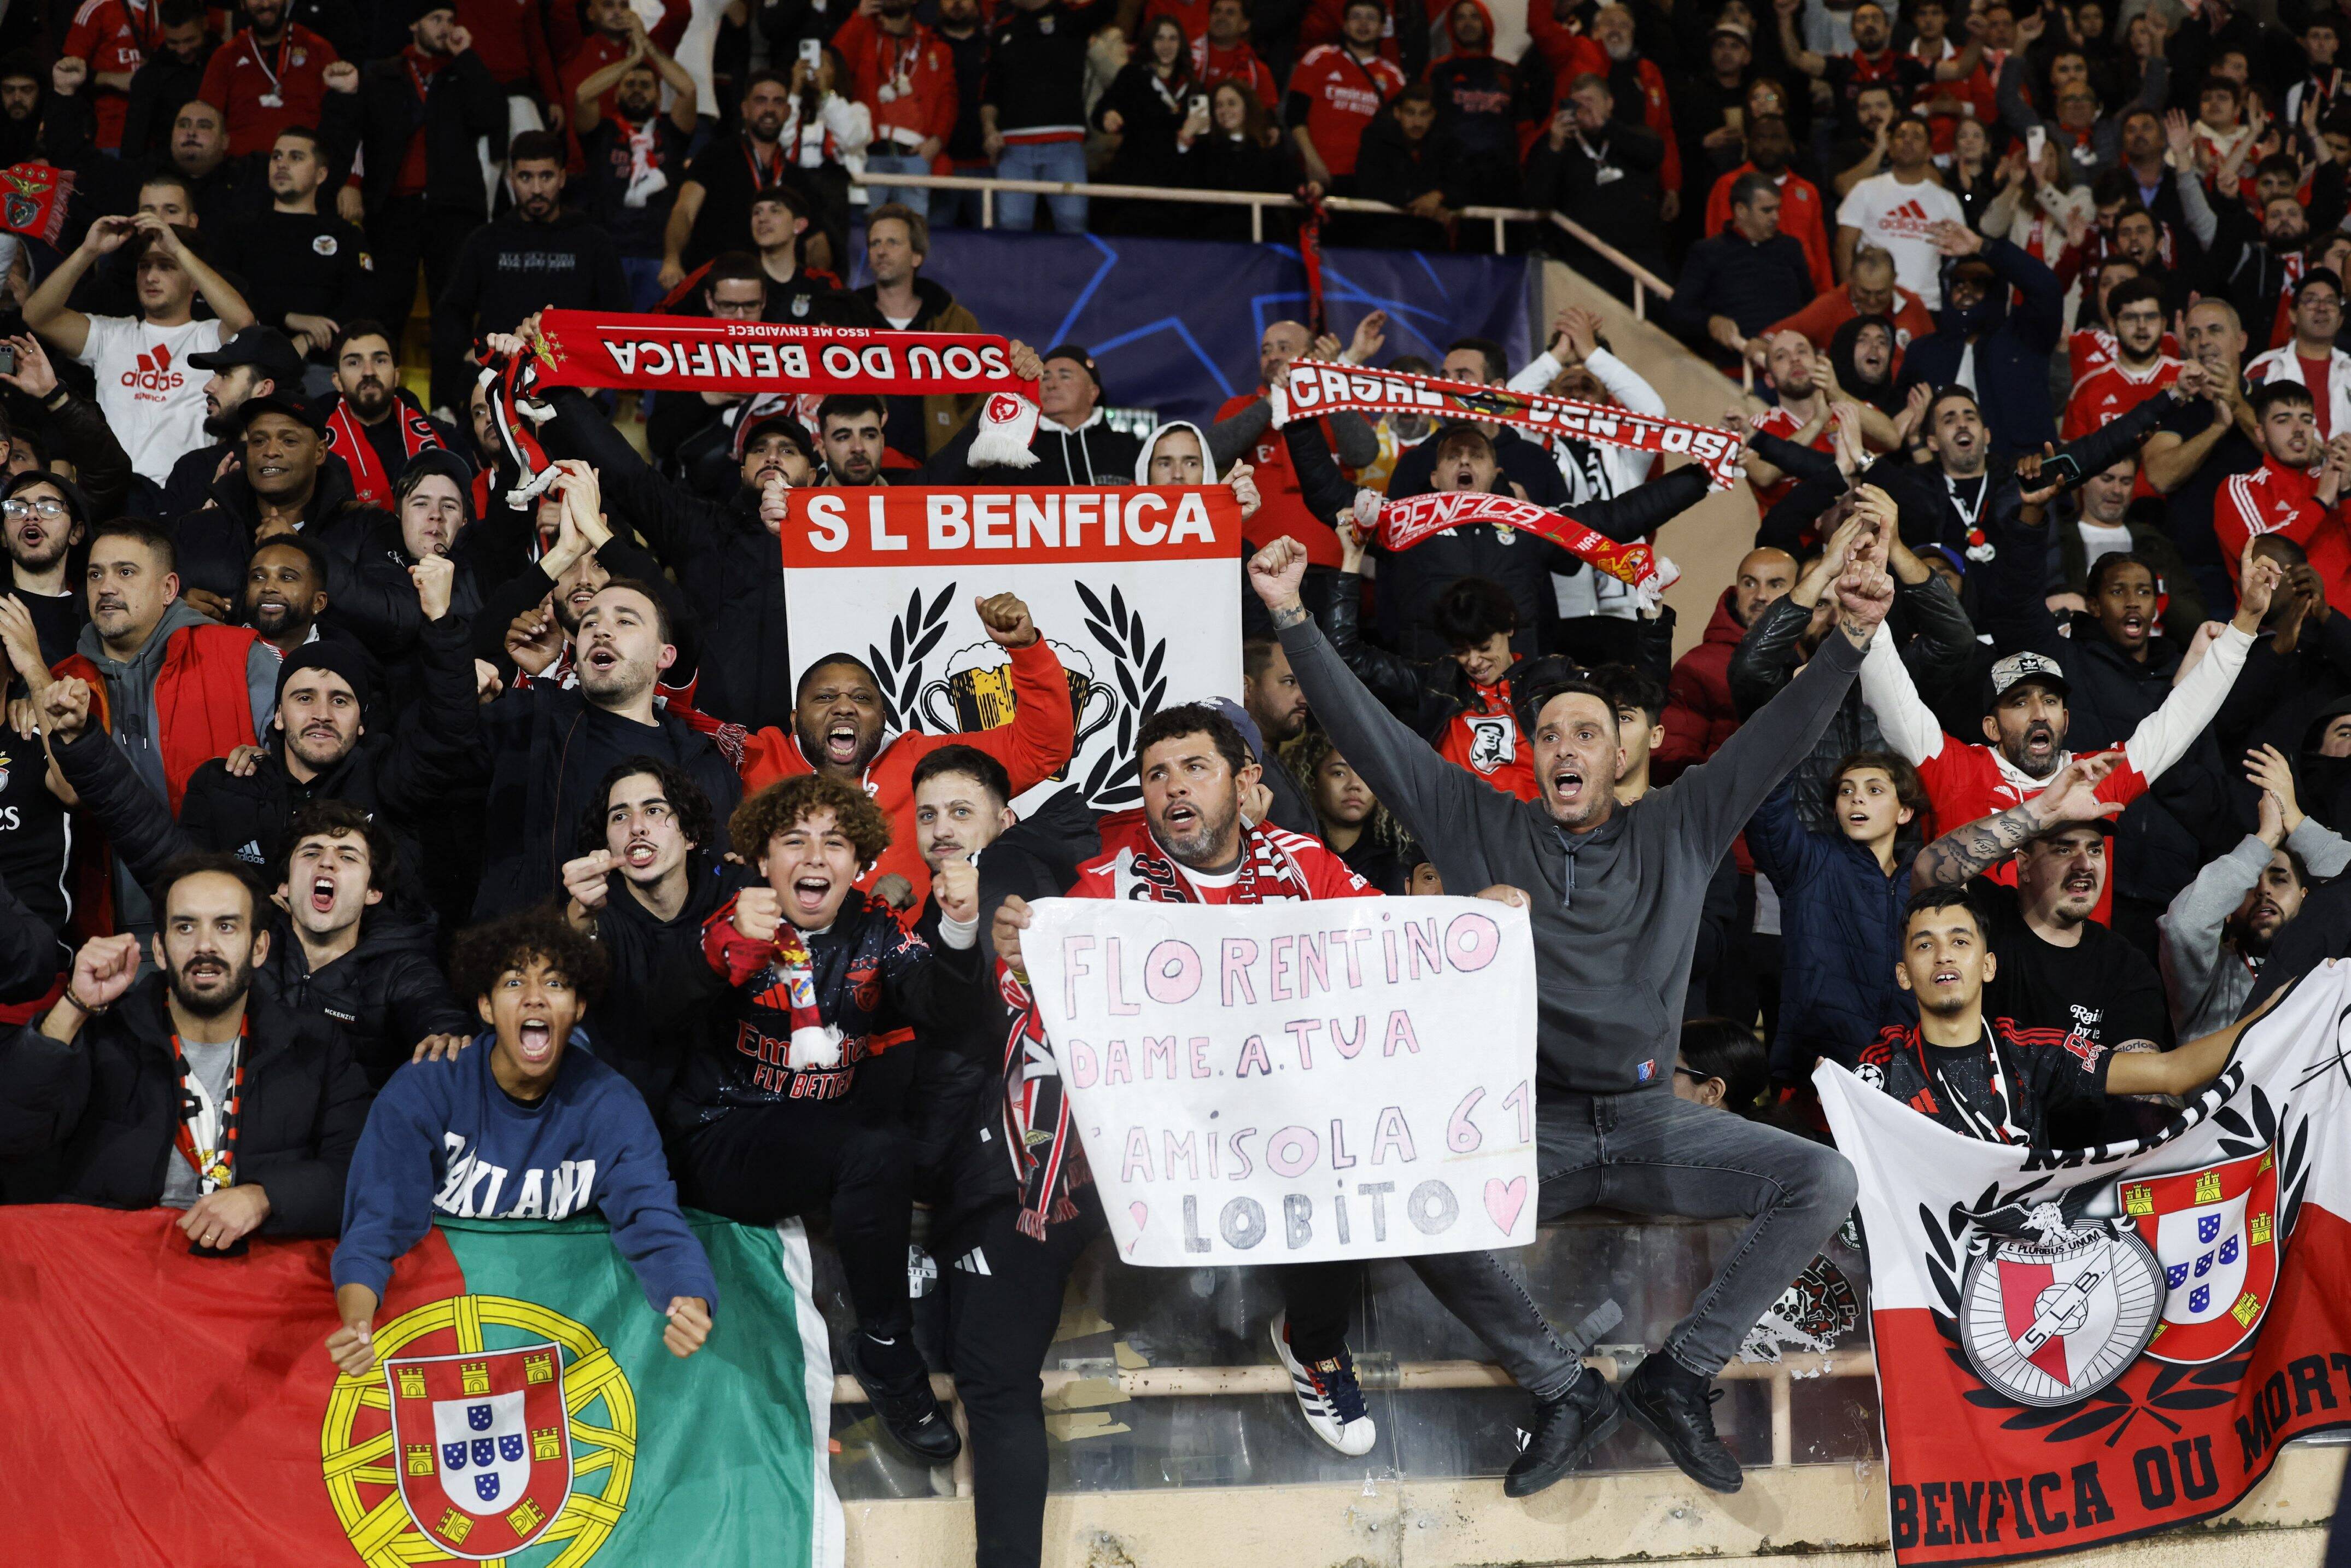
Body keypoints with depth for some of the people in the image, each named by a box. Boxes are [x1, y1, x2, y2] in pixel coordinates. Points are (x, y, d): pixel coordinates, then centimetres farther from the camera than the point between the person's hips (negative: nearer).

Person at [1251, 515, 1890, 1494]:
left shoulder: (1677, 833, 9)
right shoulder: (1479, 827, 8)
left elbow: (1783, 734, 1)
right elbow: (1365, 732, 3)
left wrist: (1853, 632, -15)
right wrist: (1292, 618, -7)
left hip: (1650, 1120, 1)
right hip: (1527, 1124, -1)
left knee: (1824, 1181, -21)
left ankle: (1677, 1376, -11)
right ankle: (1565, 1388, -15)